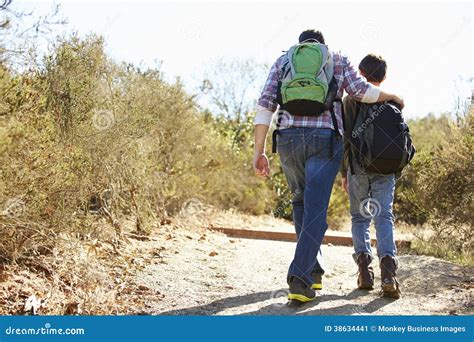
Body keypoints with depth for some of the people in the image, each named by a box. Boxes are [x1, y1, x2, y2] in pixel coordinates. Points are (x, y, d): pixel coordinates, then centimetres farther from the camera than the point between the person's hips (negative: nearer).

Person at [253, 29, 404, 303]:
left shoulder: (283, 61, 19)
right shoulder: (338, 60, 17)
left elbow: (266, 104, 7)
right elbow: (361, 90, 1)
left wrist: (260, 151, 4)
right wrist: (392, 96, 21)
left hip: (288, 138, 2)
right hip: (325, 139, -2)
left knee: (301, 203, 20)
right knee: (315, 211, -4)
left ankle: (314, 271, 23)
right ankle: (300, 279, -17)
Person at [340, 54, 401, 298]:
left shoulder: (350, 101, 2)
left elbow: (344, 139, 0)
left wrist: (344, 173, 7)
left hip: (358, 168, -1)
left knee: (359, 218, 10)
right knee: (384, 217, -2)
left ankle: (364, 265, -4)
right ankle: (387, 265, -21)